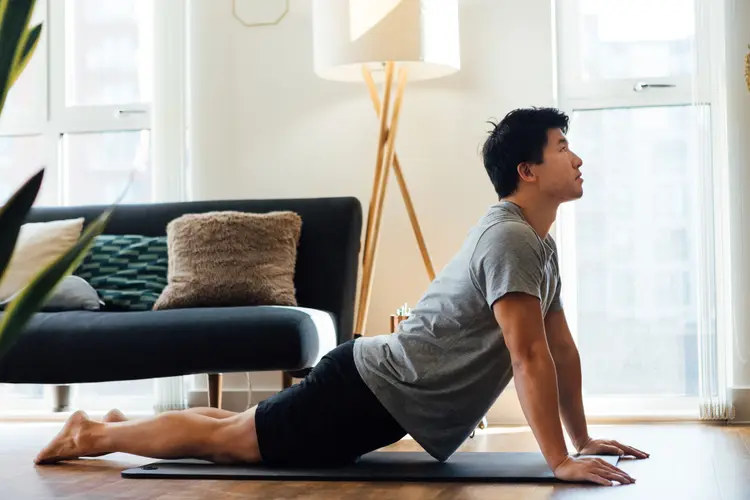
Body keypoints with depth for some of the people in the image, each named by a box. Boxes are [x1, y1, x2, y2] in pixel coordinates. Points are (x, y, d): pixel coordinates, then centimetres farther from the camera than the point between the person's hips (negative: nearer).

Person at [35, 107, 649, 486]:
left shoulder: (541, 246, 11)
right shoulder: (509, 240, -22)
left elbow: (562, 346, 16)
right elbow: (529, 356, -29)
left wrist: (583, 438, 15)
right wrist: (559, 460, -29)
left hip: (390, 394, 9)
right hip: (374, 389, -9)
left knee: (237, 430, 21)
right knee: (226, 439, 2)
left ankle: (124, 422, 37)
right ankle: (93, 432, 18)